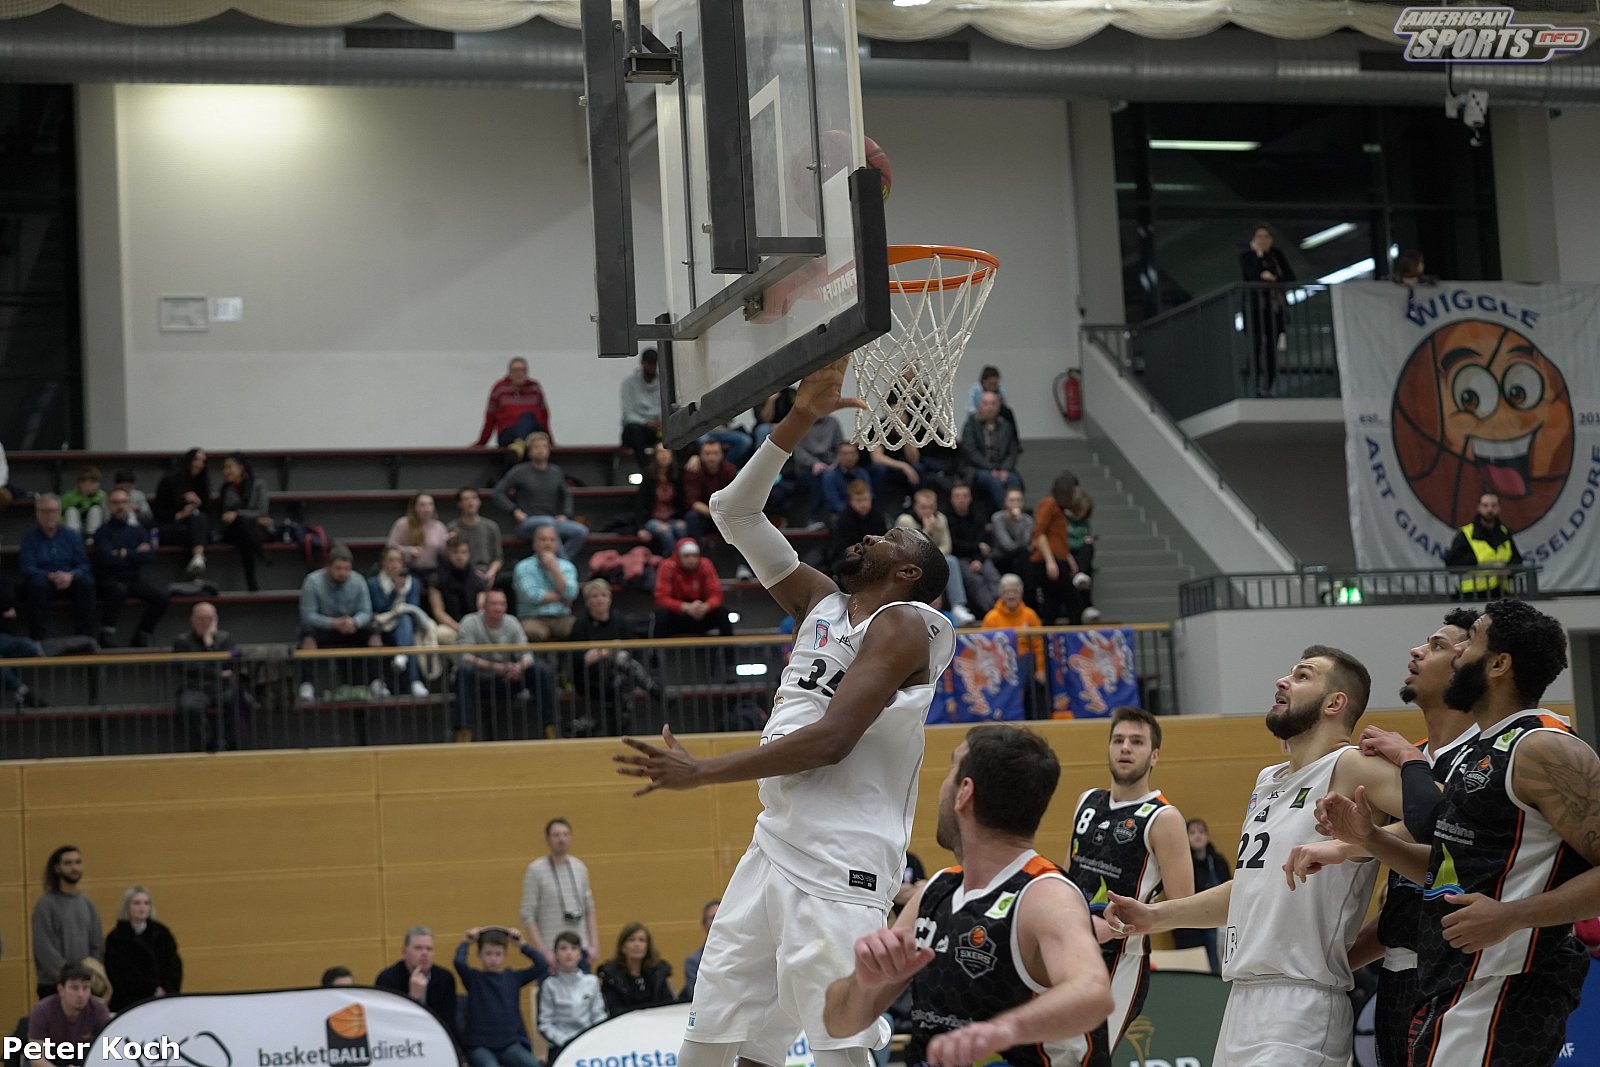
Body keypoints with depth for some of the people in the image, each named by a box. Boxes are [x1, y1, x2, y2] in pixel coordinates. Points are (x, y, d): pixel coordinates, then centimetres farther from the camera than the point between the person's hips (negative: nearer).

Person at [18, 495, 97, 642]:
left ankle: (87, 634, -26)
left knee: (86, 581, -30)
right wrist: (50, 576, -26)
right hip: (44, 578, -2)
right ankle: (37, 637, -34)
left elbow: (83, 565, 3)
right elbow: (27, 568, -8)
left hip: (69, 580, 2)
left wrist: (70, 575, -21)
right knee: (38, 583, -36)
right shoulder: (30, 537, 2)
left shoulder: (71, 535, 10)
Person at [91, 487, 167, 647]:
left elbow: (149, 554, -4)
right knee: (119, 589, -38)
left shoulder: (137, 530, 11)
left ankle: (142, 637, -1)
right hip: (109, 580, -4)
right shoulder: (103, 531, -2)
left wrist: (125, 554, -11)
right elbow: (107, 559, -17)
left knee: (161, 596, -19)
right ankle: (107, 633, -22)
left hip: (134, 579, 4)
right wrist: (136, 554, -7)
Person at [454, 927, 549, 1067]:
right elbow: (459, 962, -19)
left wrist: (522, 945, 3)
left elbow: (543, 965, 1)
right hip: (479, 1045, -3)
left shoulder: (513, 977, 9)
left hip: (509, 1044, 3)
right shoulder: (474, 978, 1)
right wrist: (465, 943, -2)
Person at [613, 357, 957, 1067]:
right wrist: (798, 422, 9)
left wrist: (703, 773, -19)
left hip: (840, 860, -8)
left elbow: (830, 740, -18)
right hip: (775, 842, 8)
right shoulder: (821, 603, 17)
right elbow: (736, 515, 18)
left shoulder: (902, 626, -6)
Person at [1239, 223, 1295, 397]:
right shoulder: (1246, 256, 5)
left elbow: (1290, 276, 8)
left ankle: (1267, 388, -1)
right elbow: (1250, 276, -11)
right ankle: (1258, 387, -13)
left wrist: (1273, 277, -8)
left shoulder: (1276, 254, 15)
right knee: (1258, 344, -11)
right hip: (1255, 304, -3)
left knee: (1272, 347, -2)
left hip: (1275, 305, 3)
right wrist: (1259, 255, -8)